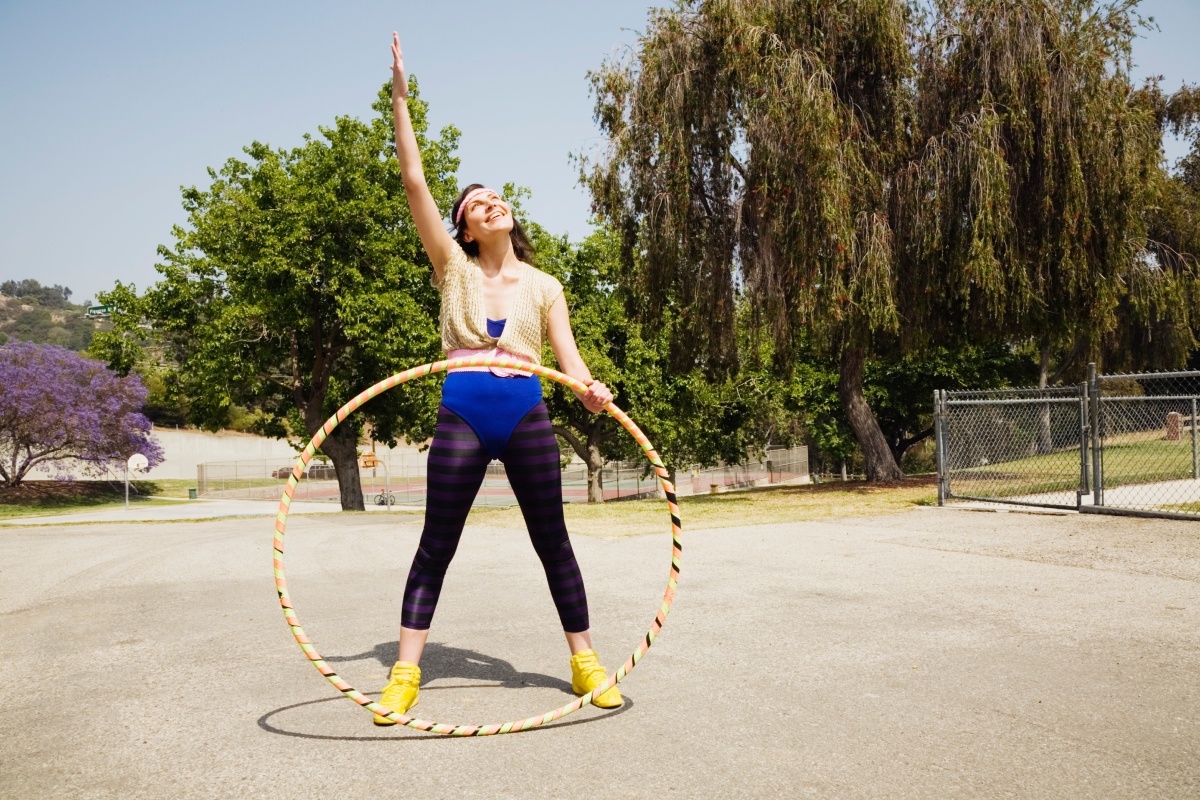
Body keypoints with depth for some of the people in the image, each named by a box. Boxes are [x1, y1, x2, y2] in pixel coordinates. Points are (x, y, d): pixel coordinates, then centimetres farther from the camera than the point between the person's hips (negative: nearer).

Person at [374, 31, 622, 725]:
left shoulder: (543, 285, 11)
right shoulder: (455, 270, 8)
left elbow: (568, 352, 0)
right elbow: (415, 184, 1)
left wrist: (590, 388, -23)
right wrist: (401, 101, -3)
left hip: (526, 418, 1)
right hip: (462, 419, -1)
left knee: (553, 540, 4)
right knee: (436, 545, 1)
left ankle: (586, 662, 15)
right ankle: (406, 673, 7)